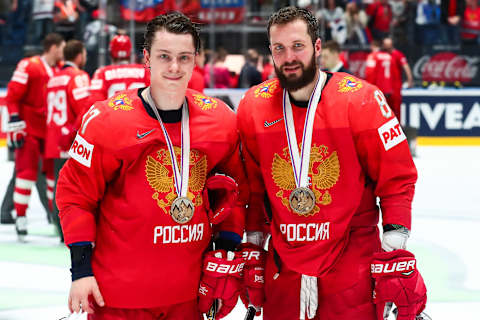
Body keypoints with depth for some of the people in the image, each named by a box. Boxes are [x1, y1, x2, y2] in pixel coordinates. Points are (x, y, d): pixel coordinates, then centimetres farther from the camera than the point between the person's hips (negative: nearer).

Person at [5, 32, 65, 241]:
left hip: (52, 130, 6)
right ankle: (20, 217, -1)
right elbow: (12, 95, -12)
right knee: (27, 171, -8)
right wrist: (15, 123, -17)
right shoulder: (29, 66, -10)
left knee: (55, 170, 7)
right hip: (29, 129, -6)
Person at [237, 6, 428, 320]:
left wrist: (395, 244, -10)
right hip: (283, 265, 3)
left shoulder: (360, 100, -10)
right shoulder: (252, 107, 1)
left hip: (353, 258, -3)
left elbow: (397, 177, -5)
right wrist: (252, 243, 11)